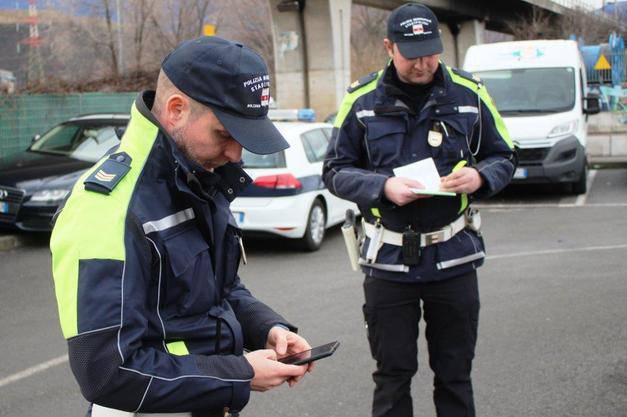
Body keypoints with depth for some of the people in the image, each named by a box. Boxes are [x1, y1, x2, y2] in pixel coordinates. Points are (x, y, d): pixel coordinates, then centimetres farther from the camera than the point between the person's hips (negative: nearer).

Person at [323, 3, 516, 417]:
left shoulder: (469, 93, 1)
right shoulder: (362, 99, -1)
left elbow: (504, 157, 10)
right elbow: (336, 171, 2)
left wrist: (480, 177, -13)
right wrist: (383, 186, -16)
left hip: (453, 256, 1)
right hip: (388, 259, -1)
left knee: (455, 375, 13)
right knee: (392, 375, 9)